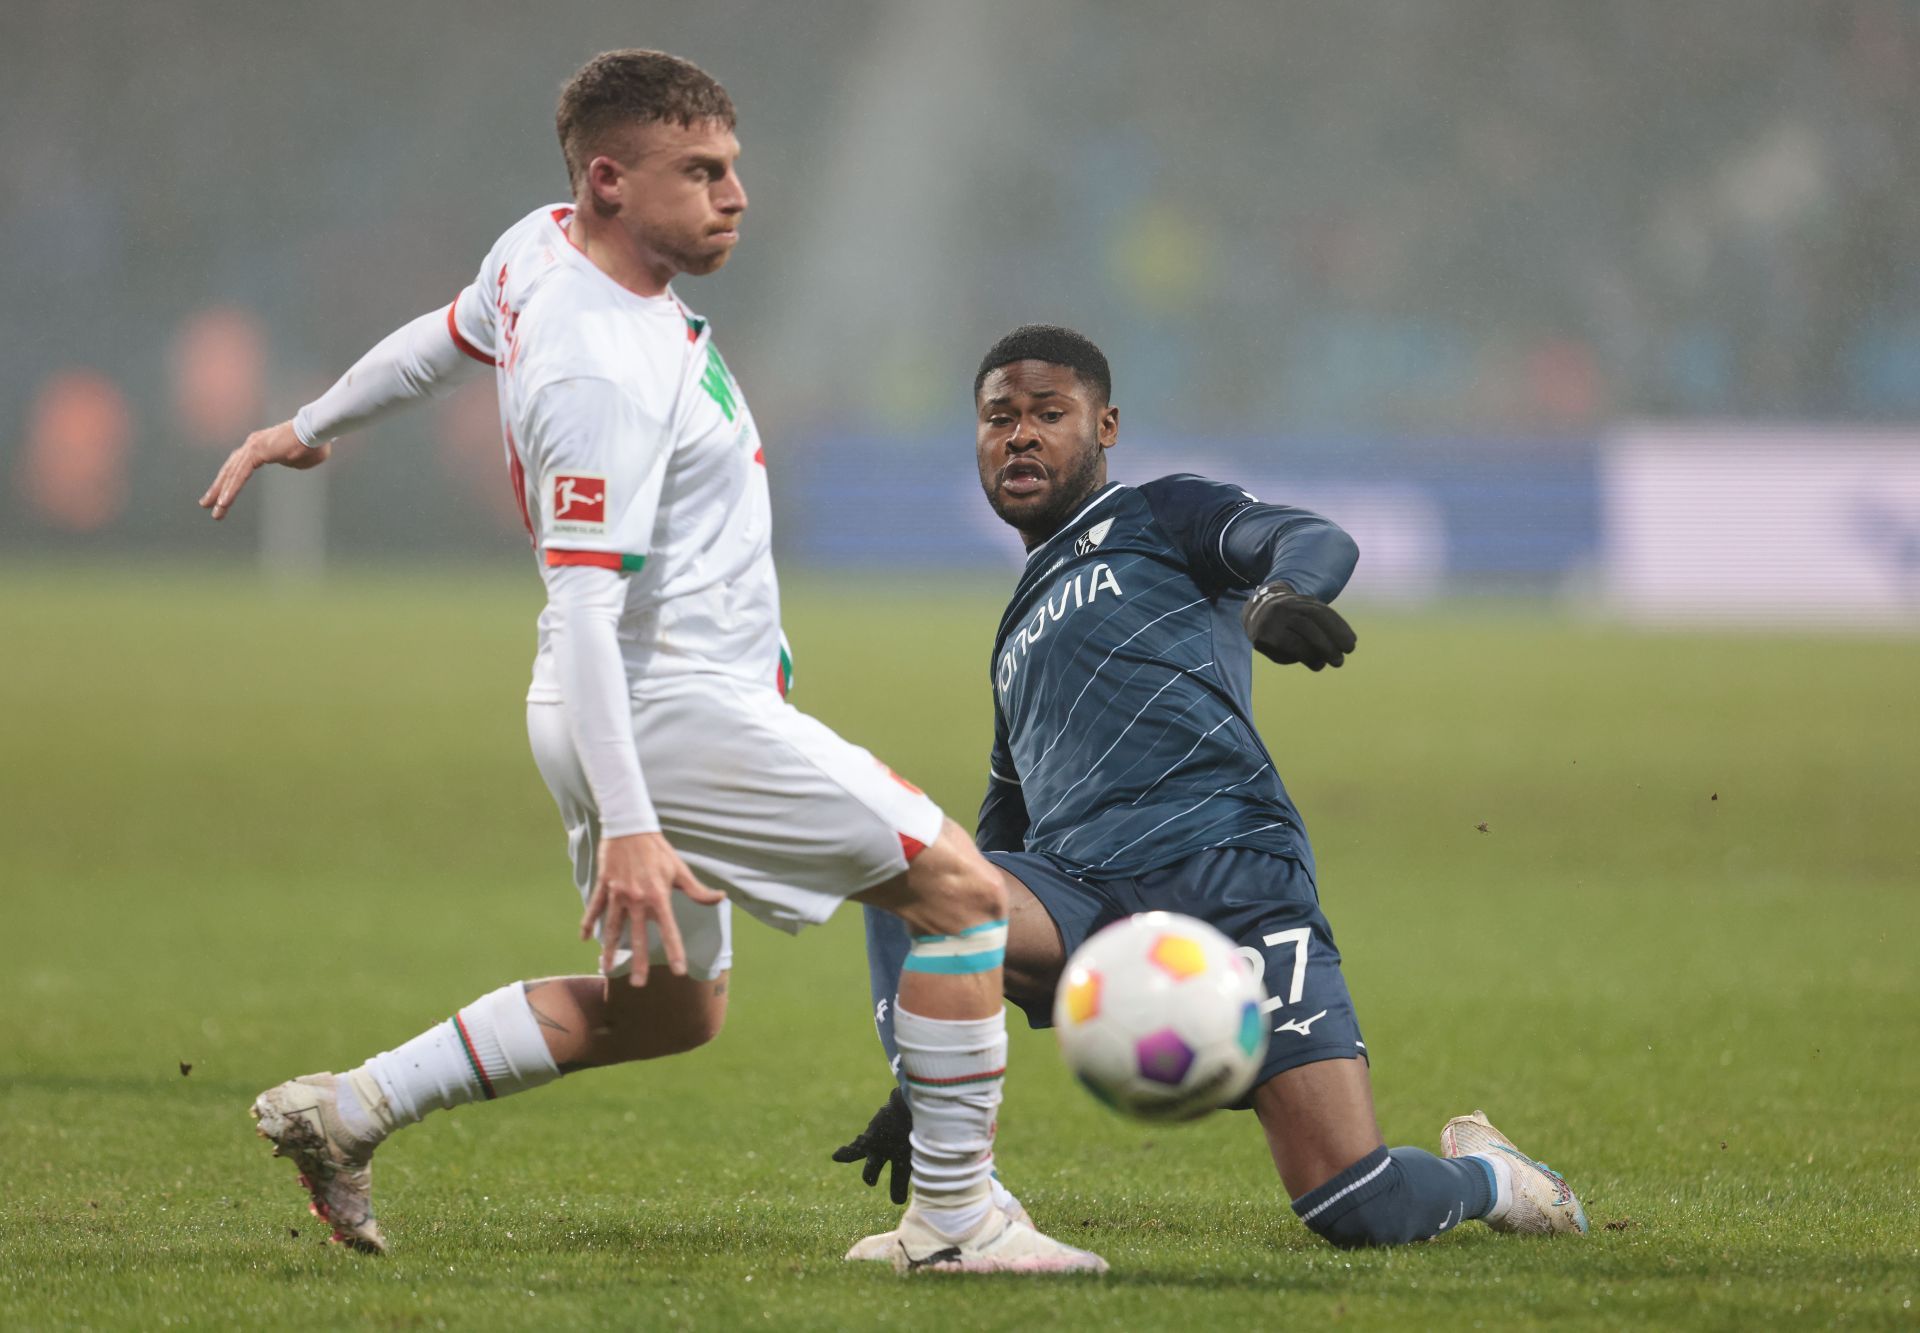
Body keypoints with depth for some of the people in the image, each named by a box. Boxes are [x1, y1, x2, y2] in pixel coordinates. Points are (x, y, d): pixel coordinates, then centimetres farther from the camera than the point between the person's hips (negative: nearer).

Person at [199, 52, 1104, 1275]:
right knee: (960, 890, -6)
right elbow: (582, 609, -27)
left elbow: (443, 343, 25)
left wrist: (307, 430, 43)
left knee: (668, 1008, 21)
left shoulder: (544, 249, 4)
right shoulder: (605, 379, -24)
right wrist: (625, 830, -30)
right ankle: (954, 1218, -3)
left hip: (673, 710, 10)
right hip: (671, 712, -10)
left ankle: (347, 1109, 20)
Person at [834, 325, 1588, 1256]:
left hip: (1228, 873, -5)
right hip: (1079, 894, 5)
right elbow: (1004, 847, 36)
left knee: (1360, 1210, -16)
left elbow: (1317, 543, -6)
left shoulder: (1160, 517, 16)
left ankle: (1487, 1178, 20)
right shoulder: (1017, 640, 33)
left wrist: (1278, 594, -34)